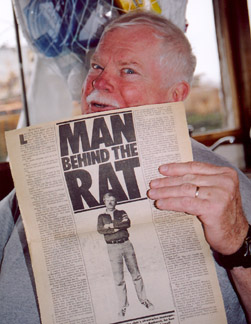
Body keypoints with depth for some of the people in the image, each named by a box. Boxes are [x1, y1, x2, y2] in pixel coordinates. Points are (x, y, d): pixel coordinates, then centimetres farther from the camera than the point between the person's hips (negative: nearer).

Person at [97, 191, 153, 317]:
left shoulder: (122, 213, 15)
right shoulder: (102, 216, 12)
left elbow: (127, 223, -6)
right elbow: (100, 230, -7)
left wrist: (111, 225, -11)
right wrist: (119, 226, -12)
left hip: (126, 244, 1)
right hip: (113, 247, -1)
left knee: (136, 274, 2)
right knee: (118, 278, -3)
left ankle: (143, 299, 12)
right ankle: (123, 306, 4)